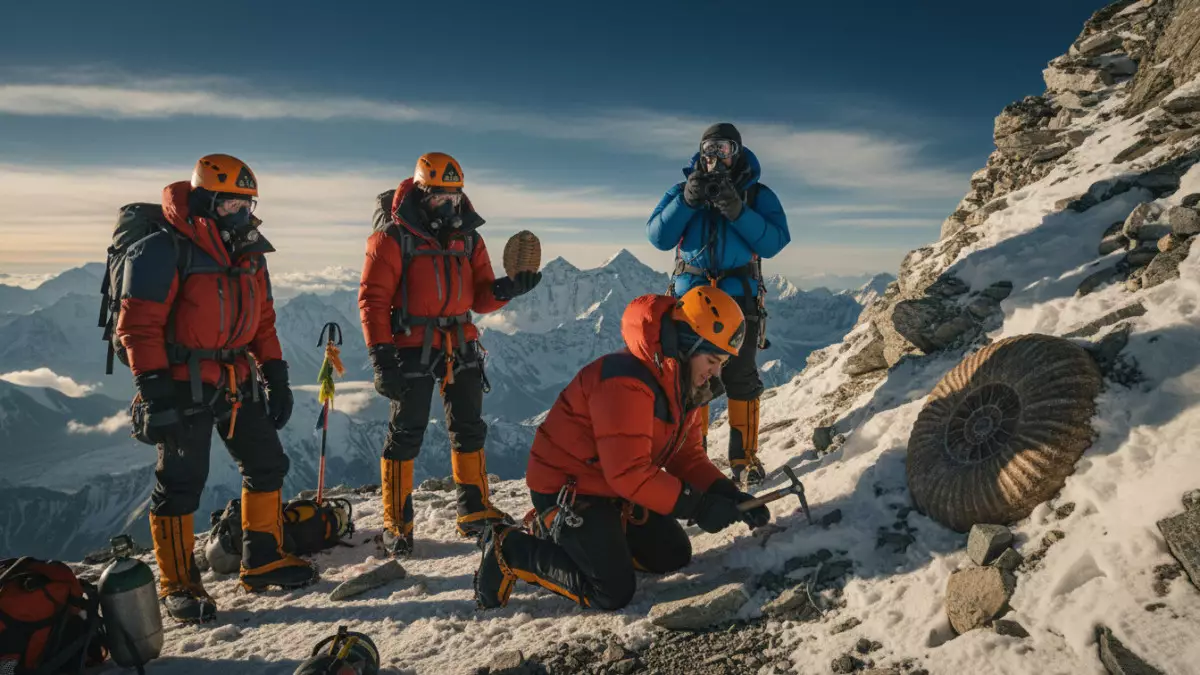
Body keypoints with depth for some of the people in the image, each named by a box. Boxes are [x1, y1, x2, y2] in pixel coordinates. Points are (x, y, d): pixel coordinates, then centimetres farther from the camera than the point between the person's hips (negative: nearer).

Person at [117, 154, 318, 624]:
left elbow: (262, 321, 15)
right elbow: (138, 325, -15)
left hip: (237, 383, 7)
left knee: (267, 464, 11)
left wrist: (276, 375, 10)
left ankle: (263, 561, 26)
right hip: (184, 386, -7)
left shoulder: (250, 254, 9)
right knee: (181, 482, 1)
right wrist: (155, 389, -19)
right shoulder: (164, 251, -13)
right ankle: (177, 584, 17)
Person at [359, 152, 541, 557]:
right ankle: (396, 524, 13)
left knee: (469, 429, 12)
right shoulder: (394, 236, -7)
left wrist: (504, 290, -15)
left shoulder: (468, 236, 9)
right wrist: (381, 355, -18)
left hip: (461, 346, 6)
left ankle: (475, 512, 26)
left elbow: (479, 297, 7)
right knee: (406, 434, 0)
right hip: (413, 348, -5)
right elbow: (373, 297, -11)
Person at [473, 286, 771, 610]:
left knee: (674, 555, 11)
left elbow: (687, 456, 3)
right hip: (567, 490, -9)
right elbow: (629, 473, -32)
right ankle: (510, 550, 1)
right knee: (614, 592, -12)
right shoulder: (626, 383, -31)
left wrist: (727, 495, -12)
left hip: (618, 490, 10)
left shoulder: (685, 385, 1)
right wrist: (697, 506, -28)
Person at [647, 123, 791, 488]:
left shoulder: (758, 194, 7)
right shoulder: (682, 190, 11)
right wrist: (687, 201, -13)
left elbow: (773, 242, -7)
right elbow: (658, 237, -1)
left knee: (741, 378, 0)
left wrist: (737, 211, -18)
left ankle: (744, 457, 10)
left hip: (739, 297, -1)